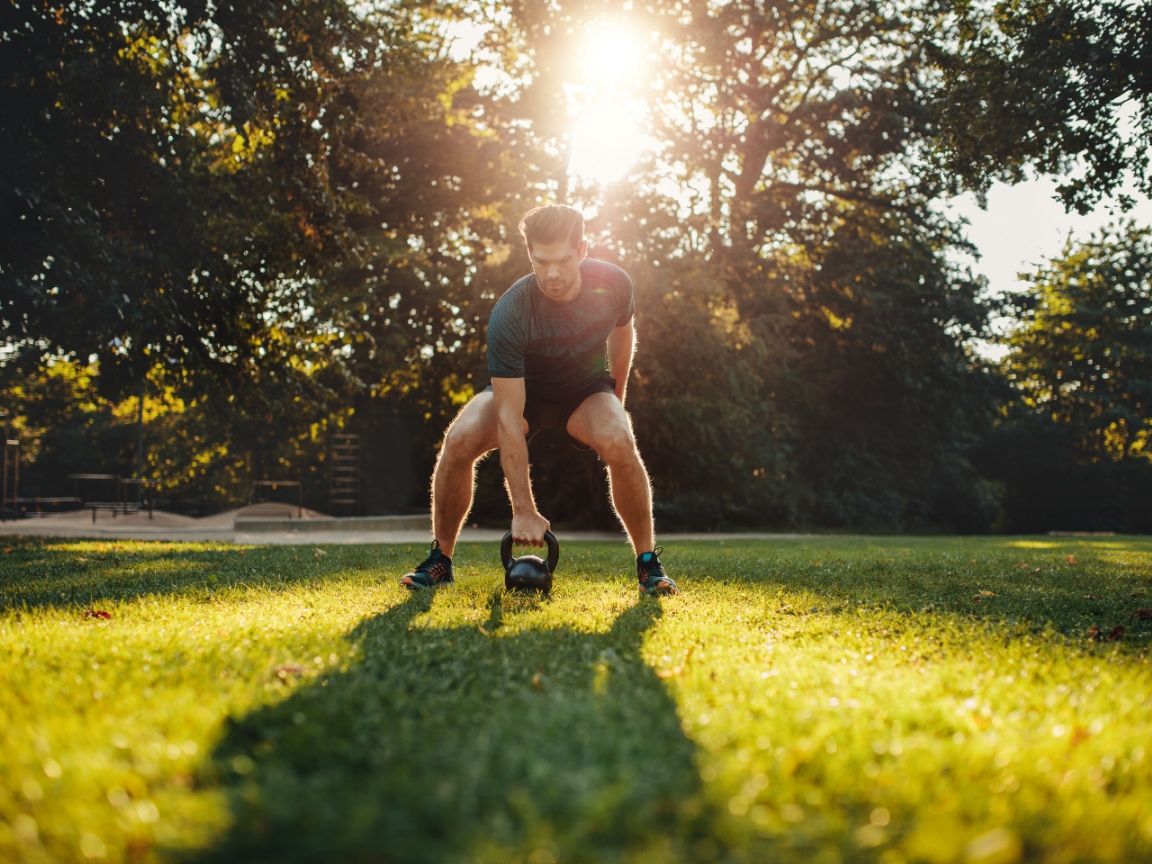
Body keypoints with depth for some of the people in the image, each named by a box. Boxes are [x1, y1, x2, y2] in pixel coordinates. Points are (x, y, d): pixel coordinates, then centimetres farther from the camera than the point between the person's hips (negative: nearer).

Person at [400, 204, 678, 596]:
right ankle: (440, 560, -8)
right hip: (521, 390, -1)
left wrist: (616, 398, 13)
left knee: (619, 443, -32)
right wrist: (524, 511, -37)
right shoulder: (509, 314, -33)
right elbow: (508, 418, -34)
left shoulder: (613, 284, -23)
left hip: (588, 389, 1)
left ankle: (648, 564, -13)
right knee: (459, 439, -29)